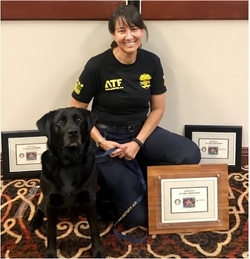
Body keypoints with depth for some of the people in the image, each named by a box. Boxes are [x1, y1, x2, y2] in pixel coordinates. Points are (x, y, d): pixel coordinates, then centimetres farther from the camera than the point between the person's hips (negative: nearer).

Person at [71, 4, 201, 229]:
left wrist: (138, 143, -12)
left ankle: (139, 174, 2)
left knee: (191, 154, -21)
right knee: (136, 217, -9)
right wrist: (101, 142, -18)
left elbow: (158, 109, 1)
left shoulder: (152, 62, -6)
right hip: (108, 137, -4)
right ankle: (109, 180, 20)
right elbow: (77, 112, -7)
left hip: (141, 131, 4)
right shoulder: (97, 66, -16)